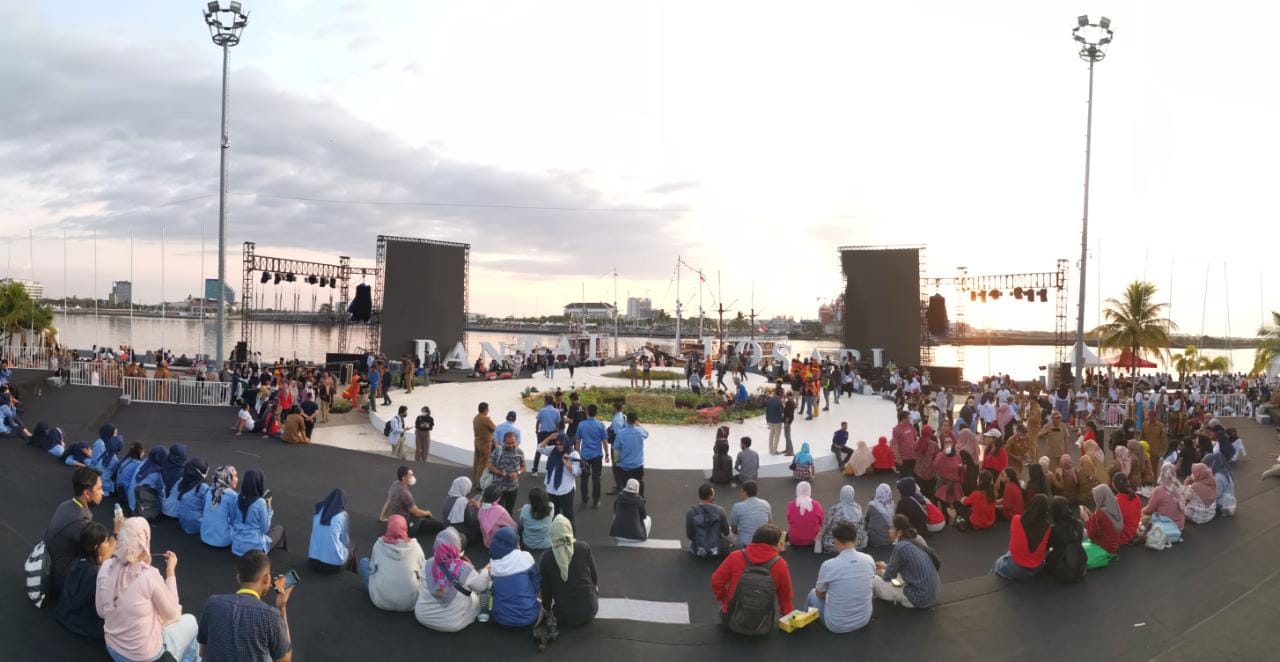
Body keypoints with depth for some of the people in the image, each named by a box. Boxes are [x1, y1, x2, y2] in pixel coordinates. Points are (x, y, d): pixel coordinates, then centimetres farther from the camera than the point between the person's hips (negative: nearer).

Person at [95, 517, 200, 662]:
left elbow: (101, 611, 3)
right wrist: (170, 572, -7)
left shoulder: (106, 567, -11)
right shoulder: (150, 575, -27)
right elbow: (172, 614, -11)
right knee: (189, 621, 22)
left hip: (113, 649, 6)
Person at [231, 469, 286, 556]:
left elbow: (232, 522, 9)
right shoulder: (260, 502, -21)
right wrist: (268, 507, -6)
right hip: (254, 547, -6)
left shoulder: (238, 498, -4)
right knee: (279, 528, 22)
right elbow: (265, 528, -11)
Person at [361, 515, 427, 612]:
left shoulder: (379, 544, 0)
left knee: (364, 562, 19)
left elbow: (372, 567, 13)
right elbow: (423, 569, 9)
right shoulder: (414, 545, -3)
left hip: (381, 601, 0)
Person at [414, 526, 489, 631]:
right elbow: (481, 586, -6)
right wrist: (486, 571, 16)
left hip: (423, 616, 3)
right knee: (475, 595, 18)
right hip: (452, 623, -3)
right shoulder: (464, 568, -22)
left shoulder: (429, 563, -12)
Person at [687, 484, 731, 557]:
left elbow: (689, 536, -9)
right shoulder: (719, 511, -17)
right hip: (717, 550, 0)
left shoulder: (691, 513, -18)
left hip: (698, 551, 0)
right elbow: (726, 532, -5)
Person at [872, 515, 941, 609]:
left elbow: (888, 576, -5)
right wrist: (886, 566, 23)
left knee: (873, 581, -7)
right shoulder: (917, 539, 4)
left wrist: (881, 573, 16)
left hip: (920, 598, -9)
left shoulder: (901, 547, -19)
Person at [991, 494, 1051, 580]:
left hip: (1016, 568, -2)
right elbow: (1046, 549, 0)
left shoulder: (1016, 519, -18)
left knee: (999, 563, 30)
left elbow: (1013, 542, -1)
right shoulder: (1046, 527, -14)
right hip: (1037, 569, 2)